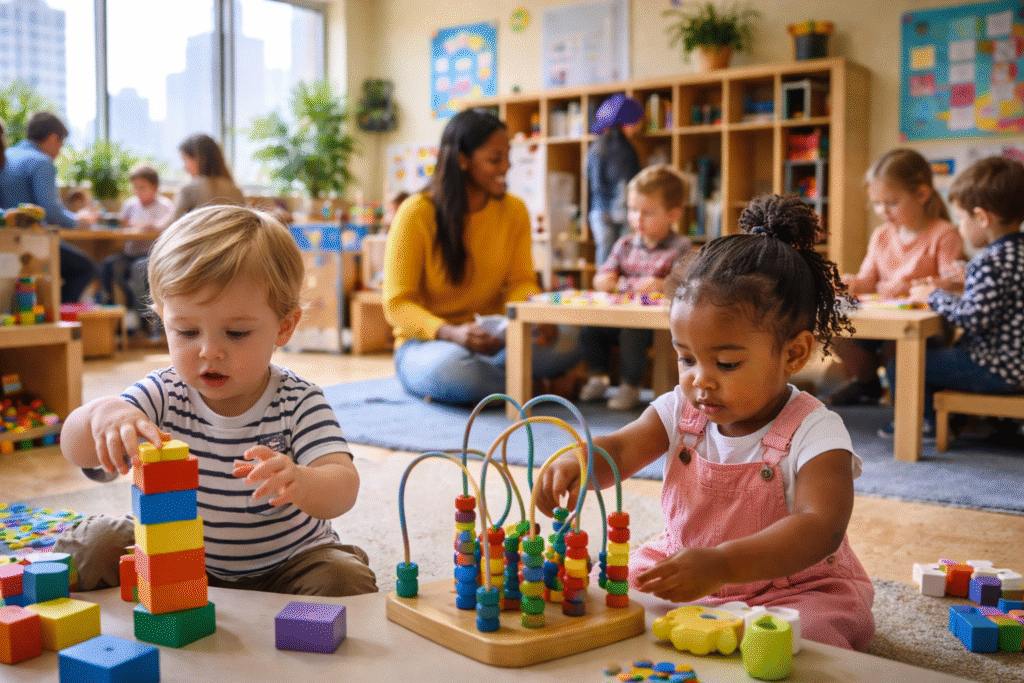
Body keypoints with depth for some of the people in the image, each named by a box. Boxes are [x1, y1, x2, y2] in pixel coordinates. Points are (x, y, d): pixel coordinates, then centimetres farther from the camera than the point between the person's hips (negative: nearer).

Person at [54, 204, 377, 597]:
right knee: (91, 547, -12)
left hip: (285, 565, -2)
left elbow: (344, 487, -33)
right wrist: (101, 413, -45)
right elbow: (76, 453, -19)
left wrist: (302, 483, -59)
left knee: (345, 579, -29)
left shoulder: (298, 404, -20)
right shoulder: (162, 395, -11)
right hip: (180, 559, 3)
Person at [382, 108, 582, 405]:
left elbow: (520, 281, 3)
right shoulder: (417, 213, -11)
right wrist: (452, 333, -31)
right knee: (450, 365, -40)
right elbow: (397, 303, -12)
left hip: (493, 340, 4)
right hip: (425, 342, -4)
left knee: (566, 340, -24)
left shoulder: (514, 210, 5)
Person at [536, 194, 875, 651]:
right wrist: (575, 461, -36)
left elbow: (820, 529, -33)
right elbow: (618, 449, -8)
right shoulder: (680, 411, -3)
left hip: (796, 586, -5)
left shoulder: (815, 433, -21)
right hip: (681, 572, 5)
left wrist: (722, 565, -49)